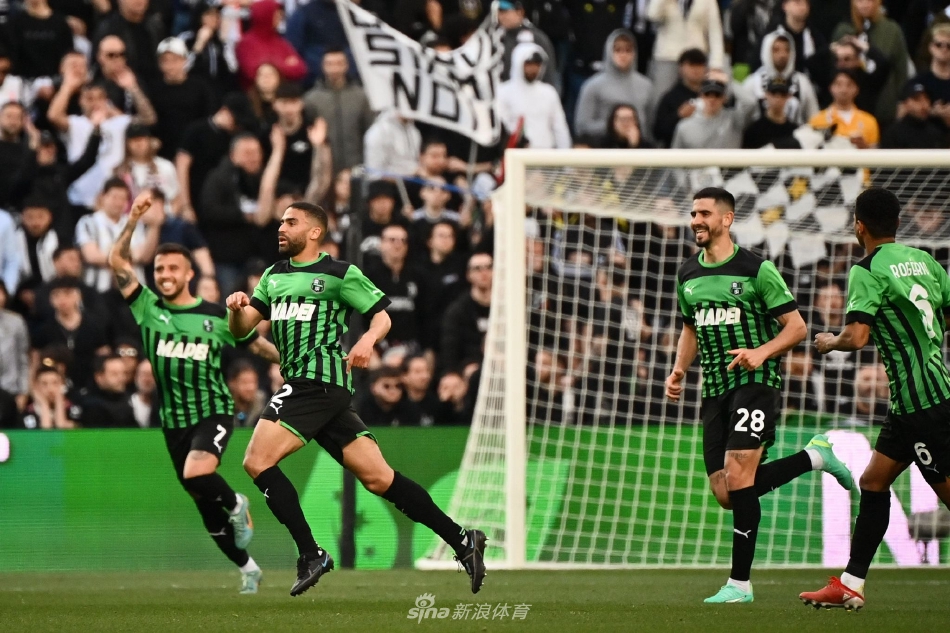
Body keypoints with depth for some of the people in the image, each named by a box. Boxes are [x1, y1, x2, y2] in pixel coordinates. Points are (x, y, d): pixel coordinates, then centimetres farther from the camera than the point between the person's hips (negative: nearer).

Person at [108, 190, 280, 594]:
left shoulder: (216, 317, -3)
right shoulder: (148, 309, 0)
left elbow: (258, 345, 9)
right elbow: (117, 262, -8)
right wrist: (132, 223, -19)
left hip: (213, 413, -3)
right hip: (174, 421, 3)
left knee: (196, 475, -31)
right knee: (206, 506, 9)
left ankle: (236, 504, 1)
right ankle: (247, 567, 29)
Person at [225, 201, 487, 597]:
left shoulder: (340, 274, -1)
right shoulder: (273, 277, 20)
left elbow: (381, 315, 1)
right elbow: (240, 329, 17)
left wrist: (368, 339, -20)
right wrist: (236, 309, -6)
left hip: (319, 381, -7)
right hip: (300, 384, 7)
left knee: (257, 461, -15)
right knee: (377, 477, 2)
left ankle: (310, 555, -12)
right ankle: (462, 541, 3)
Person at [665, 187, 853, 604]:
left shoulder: (756, 270, -7)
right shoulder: (688, 275, 12)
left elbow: (796, 327, -5)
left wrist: (762, 352, -22)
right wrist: (679, 371, 10)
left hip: (755, 383, -7)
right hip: (715, 391, 7)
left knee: (738, 480, -17)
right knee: (724, 493, 0)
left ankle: (740, 583, -10)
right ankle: (814, 457, 18)